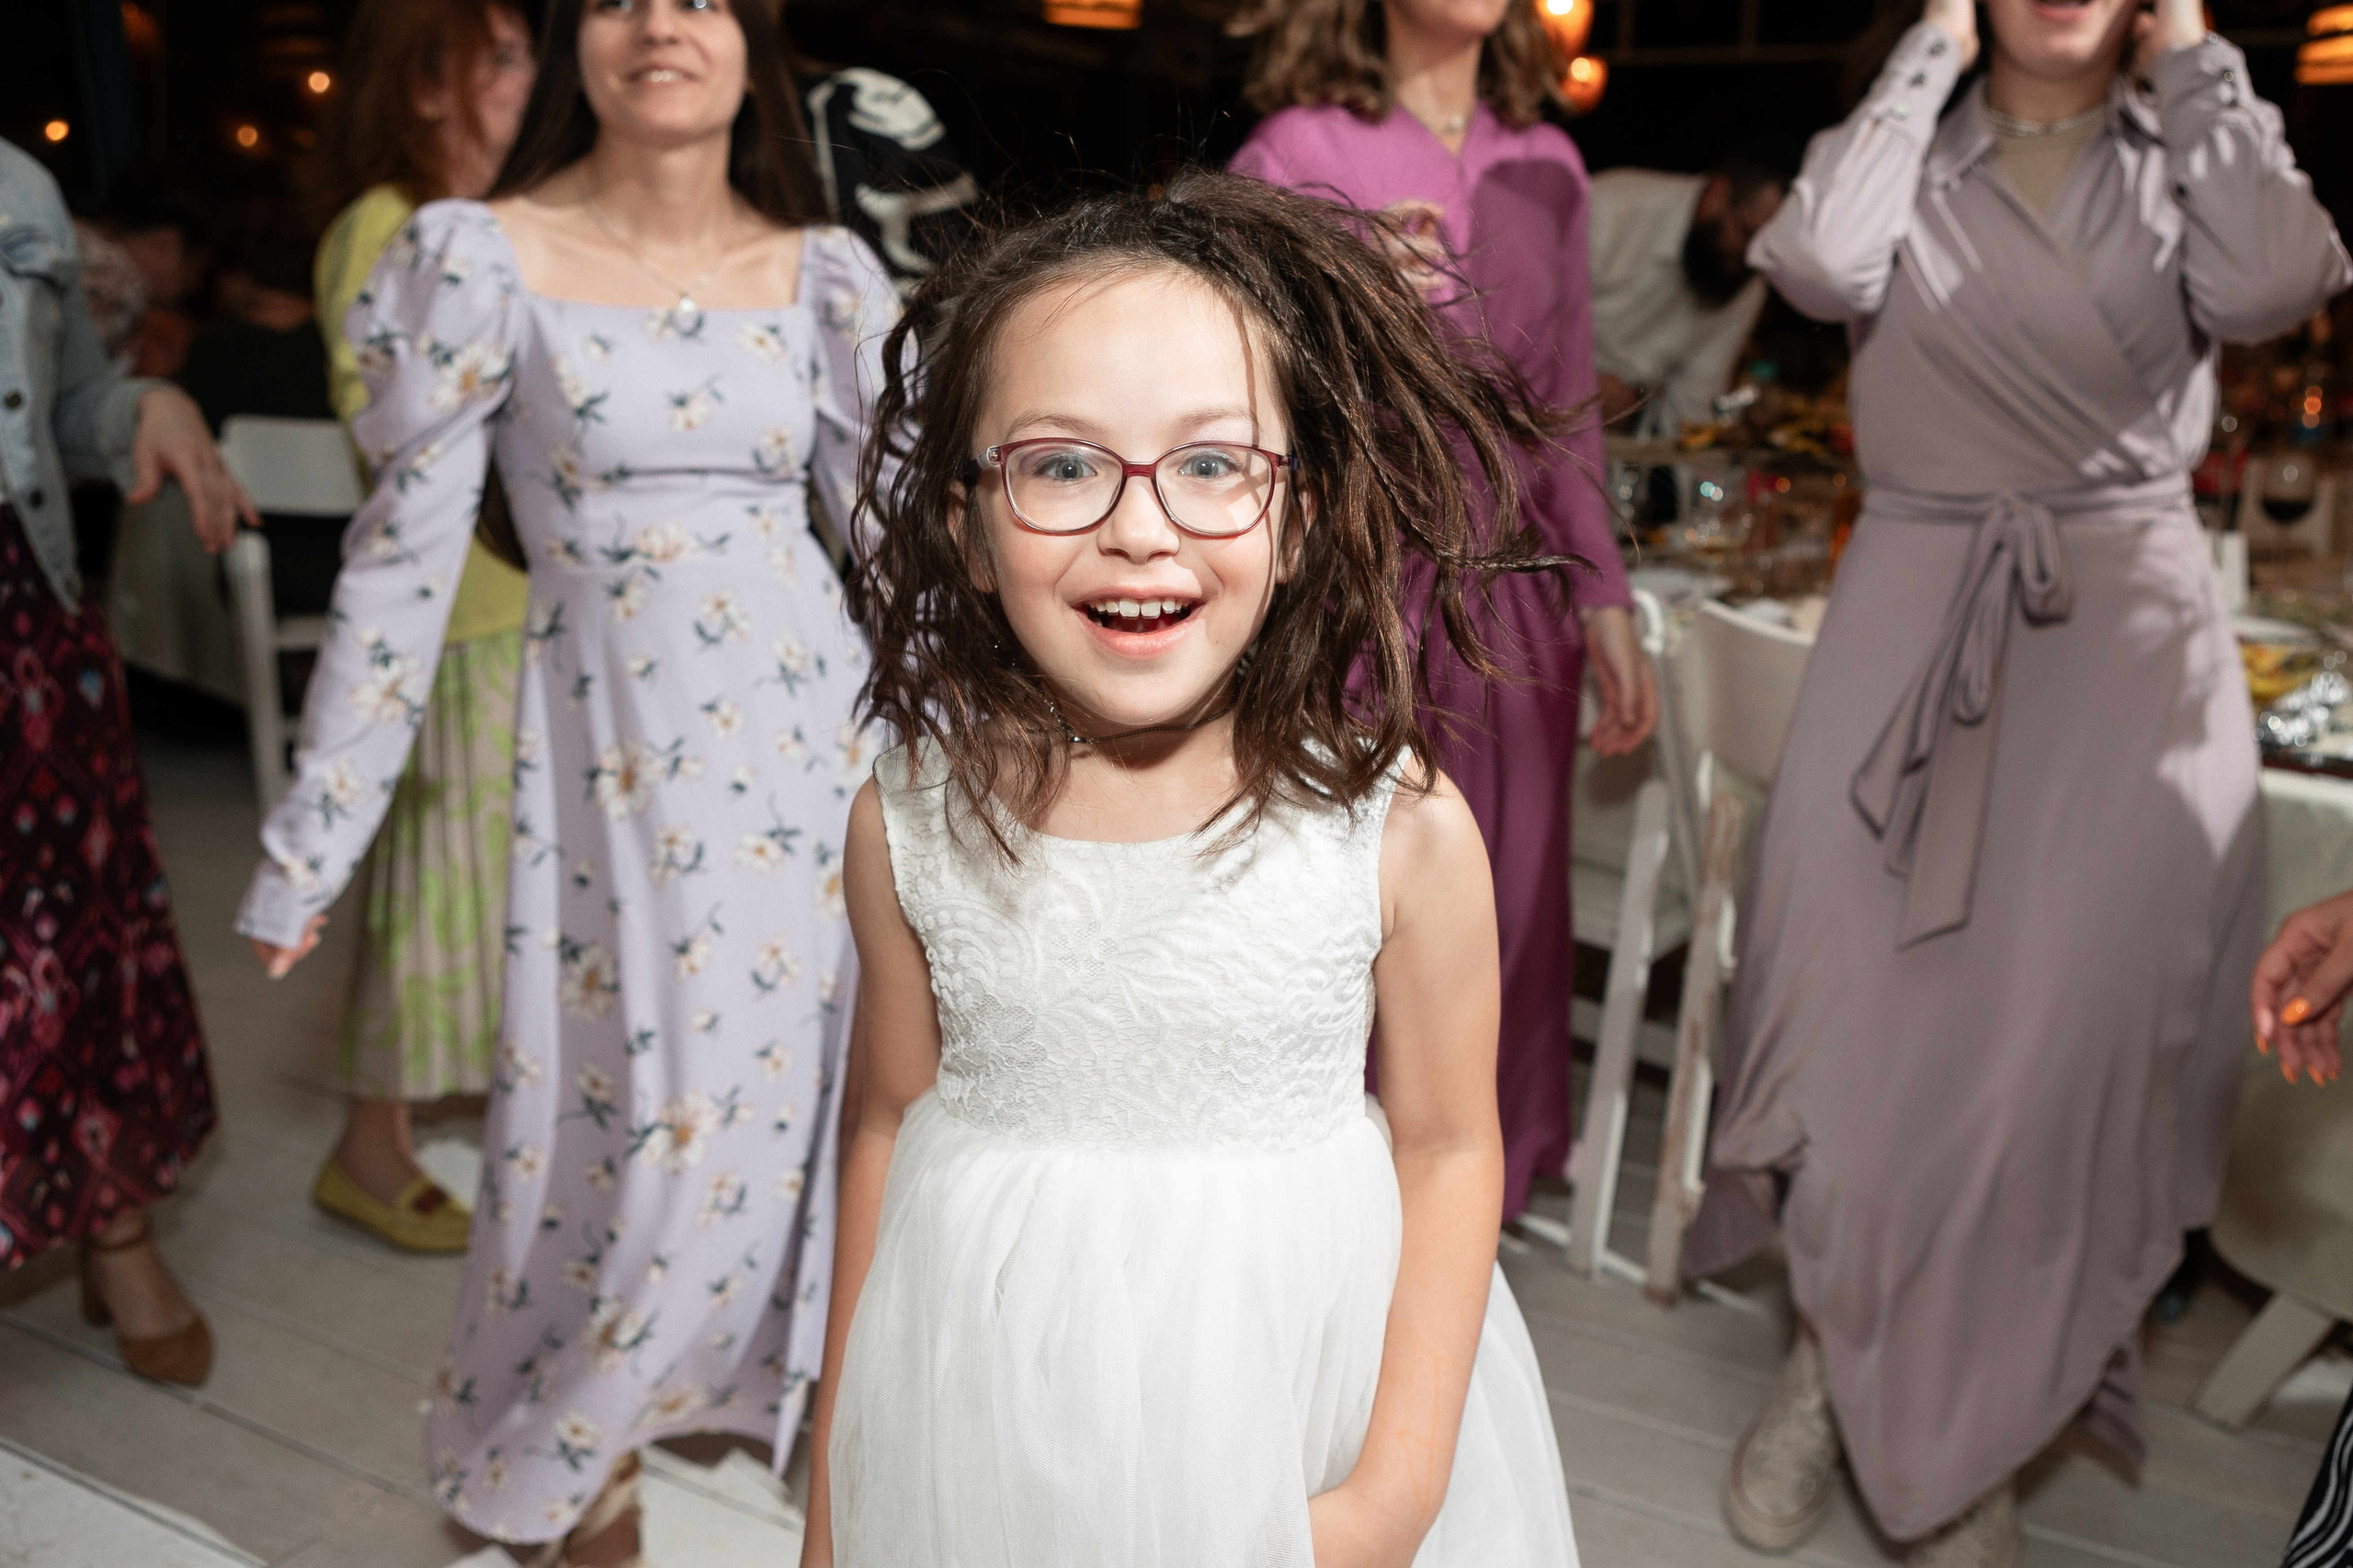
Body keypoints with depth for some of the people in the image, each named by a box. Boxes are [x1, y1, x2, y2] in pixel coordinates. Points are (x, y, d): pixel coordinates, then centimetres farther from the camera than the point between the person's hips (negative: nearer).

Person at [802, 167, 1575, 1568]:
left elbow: (1447, 1150, -7)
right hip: (989, 1414, 2)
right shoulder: (911, 825, -12)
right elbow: (893, 1123, 0)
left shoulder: (1402, 832, -18)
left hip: (1292, 1385, -1)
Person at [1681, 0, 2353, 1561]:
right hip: (1915, 613, 0)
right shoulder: (1911, 151, 12)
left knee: (2074, 1010, -8)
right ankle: (1843, 1355, 17)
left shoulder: (2191, 154, 13)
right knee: (1867, 988, -5)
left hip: (2128, 622, 0)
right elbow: (1823, 262, -12)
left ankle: (1957, 1423, 11)